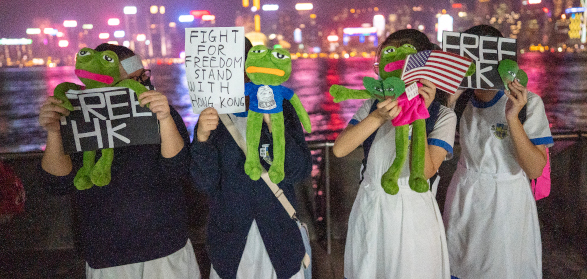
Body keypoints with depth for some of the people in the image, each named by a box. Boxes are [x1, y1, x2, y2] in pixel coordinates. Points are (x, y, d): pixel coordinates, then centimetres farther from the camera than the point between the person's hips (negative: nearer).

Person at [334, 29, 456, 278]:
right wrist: (378, 117, -25)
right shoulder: (375, 104, -1)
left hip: (412, 214, -2)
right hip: (369, 209, 3)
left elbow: (425, 172, -21)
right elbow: (339, 149, -14)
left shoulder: (442, 116, -8)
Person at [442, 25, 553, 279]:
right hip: (463, 201, 3)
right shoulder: (461, 99, -4)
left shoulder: (528, 102, -15)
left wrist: (513, 118, -31)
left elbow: (535, 169, -20)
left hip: (505, 203, -3)